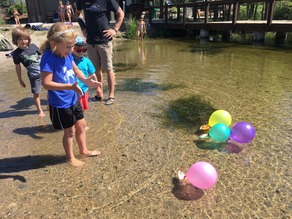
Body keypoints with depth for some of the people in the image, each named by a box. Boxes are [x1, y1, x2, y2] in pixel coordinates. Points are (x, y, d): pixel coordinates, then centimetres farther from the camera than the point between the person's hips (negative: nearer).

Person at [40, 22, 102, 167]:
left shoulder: (67, 54, -4)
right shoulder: (48, 58, -25)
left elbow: (76, 70, 11)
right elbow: (47, 83, -29)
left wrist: (86, 81, -7)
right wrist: (70, 86, -37)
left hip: (73, 99, 7)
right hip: (60, 104, -7)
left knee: (81, 125, 20)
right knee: (70, 131, 10)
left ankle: (84, 151, 42)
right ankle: (70, 158, 34)